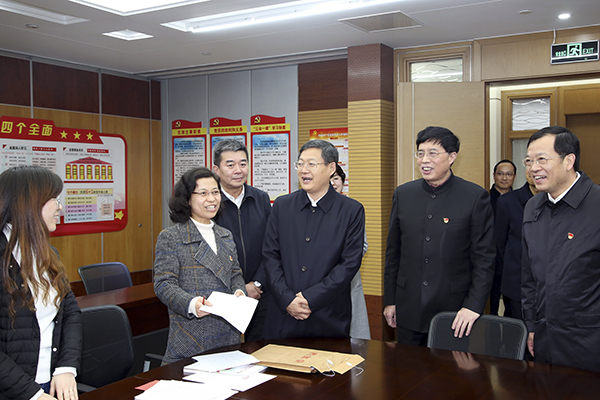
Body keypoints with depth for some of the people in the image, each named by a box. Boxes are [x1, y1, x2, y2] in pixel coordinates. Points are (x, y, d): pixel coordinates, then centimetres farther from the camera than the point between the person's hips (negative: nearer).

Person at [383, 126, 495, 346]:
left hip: (454, 311, -3)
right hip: (408, 310, 3)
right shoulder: (403, 194, 4)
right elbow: (393, 251, 9)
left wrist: (474, 305, -12)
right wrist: (389, 300, 9)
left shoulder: (476, 197, -7)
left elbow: (484, 257, -5)